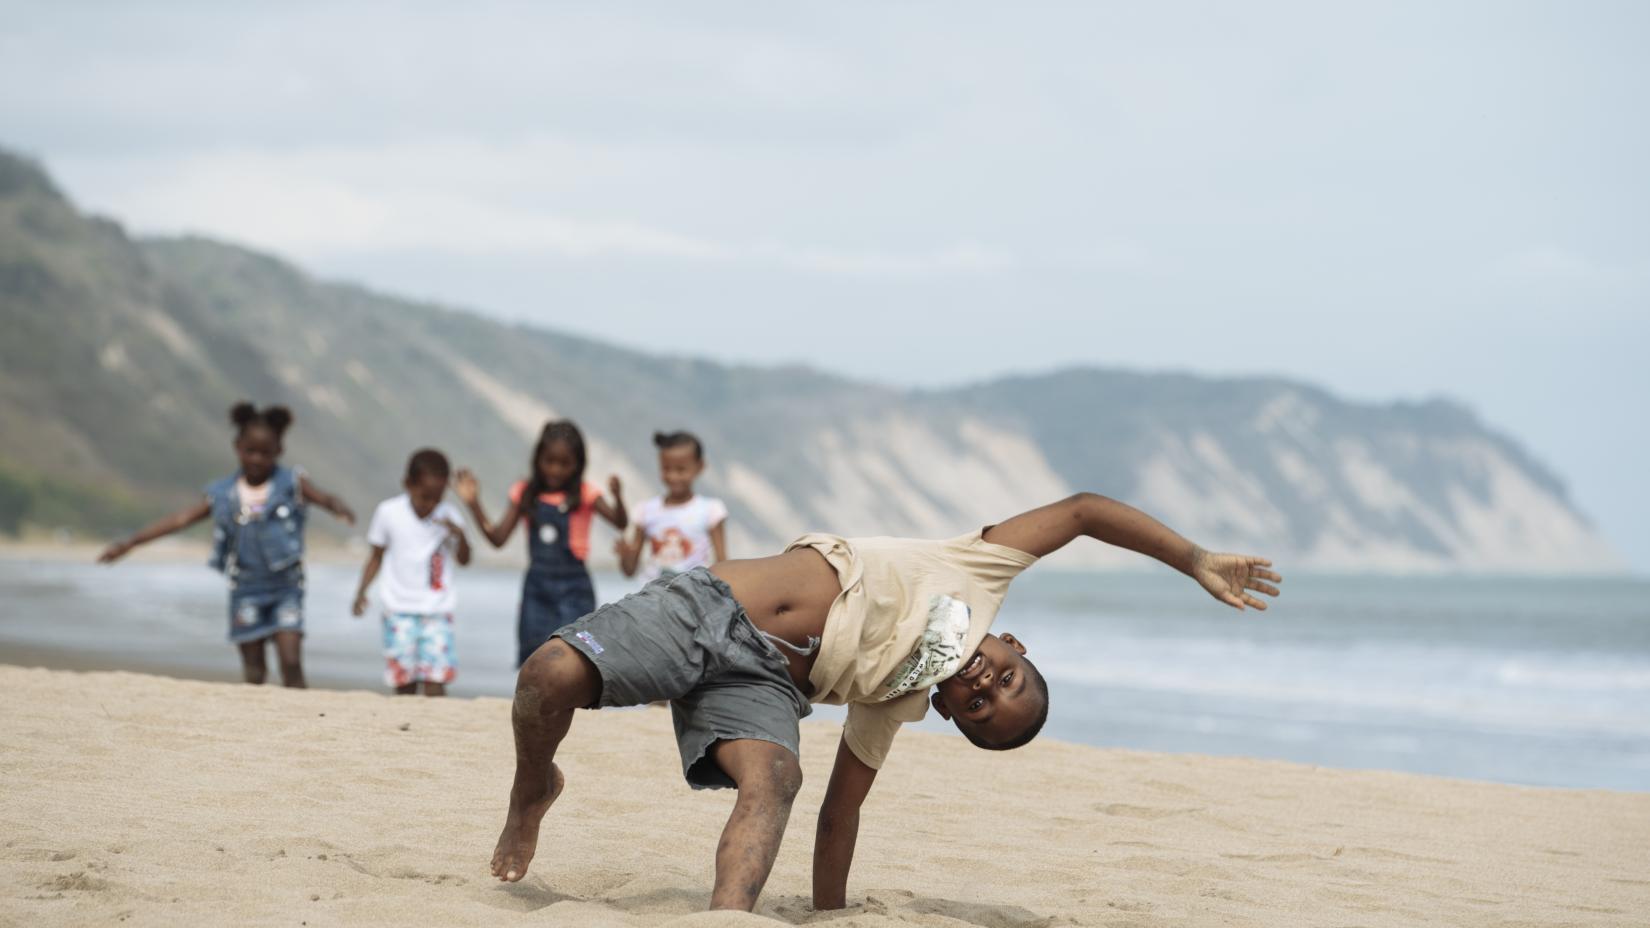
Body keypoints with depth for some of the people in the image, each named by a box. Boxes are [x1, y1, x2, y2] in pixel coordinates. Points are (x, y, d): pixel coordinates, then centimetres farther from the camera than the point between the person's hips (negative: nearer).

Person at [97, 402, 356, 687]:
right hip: (246, 591, 2)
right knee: (253, 672, 4)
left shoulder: (291, 484, -1)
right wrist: (130, 543, -2)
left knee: (291, 661, -13)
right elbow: (179, 519, 2)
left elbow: (324, 498, -17)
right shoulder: (223, 495, 4)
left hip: (285, 589, -2)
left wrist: (338, 506, -43)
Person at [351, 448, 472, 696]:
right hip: (400, 610, 0)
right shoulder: (389, 513, -1)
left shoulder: (447, 515, -2)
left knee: (435, 680, -12)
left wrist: (459, 534, -20)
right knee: (404, 684, -2)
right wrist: (361, 590, -2)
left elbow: (463, 559, -1)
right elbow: (377, 556, 9)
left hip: (437, 611, 0)